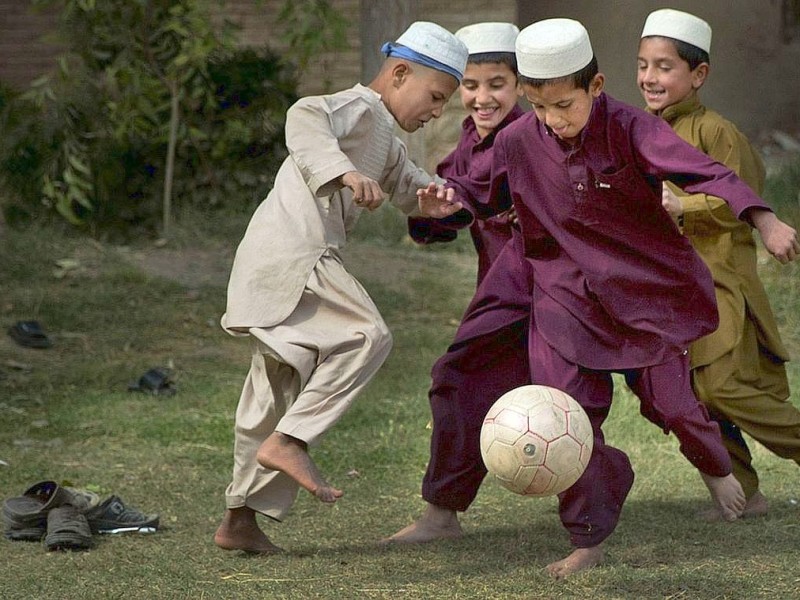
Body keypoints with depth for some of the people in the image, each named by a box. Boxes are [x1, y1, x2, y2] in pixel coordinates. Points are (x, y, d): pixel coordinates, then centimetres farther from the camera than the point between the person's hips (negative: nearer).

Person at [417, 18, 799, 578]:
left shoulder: (629, 129, -19)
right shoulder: (517, 142, -8)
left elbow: (707, 173, -28)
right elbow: (490, 198, 10)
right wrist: (450, 201, -13)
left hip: (648, 288, -2)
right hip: (566, 295, 2)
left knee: (668, 399, 4)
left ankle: (715, 465, 42)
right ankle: (588, 539, 10)